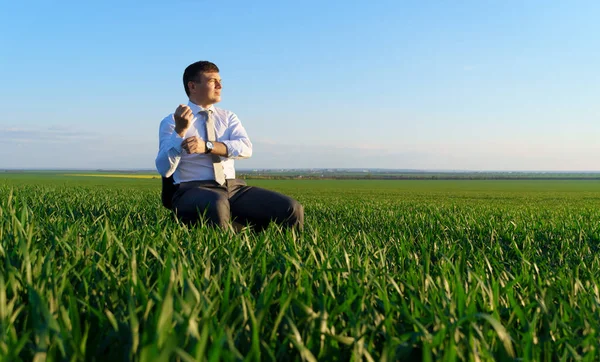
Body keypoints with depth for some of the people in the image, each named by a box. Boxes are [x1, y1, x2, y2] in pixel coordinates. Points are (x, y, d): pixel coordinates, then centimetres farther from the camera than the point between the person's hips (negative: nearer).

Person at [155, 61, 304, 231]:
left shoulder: (228, 117, 16)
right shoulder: (171, 121, 5)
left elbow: (245, 149, -4)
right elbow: (164, 169, -8)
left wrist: (207, 146, -18)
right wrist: (180, 131, -20)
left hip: (234, 187, 4)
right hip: (194, 190, -4)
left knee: (292, 208, -18)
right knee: (216, 205, -42)